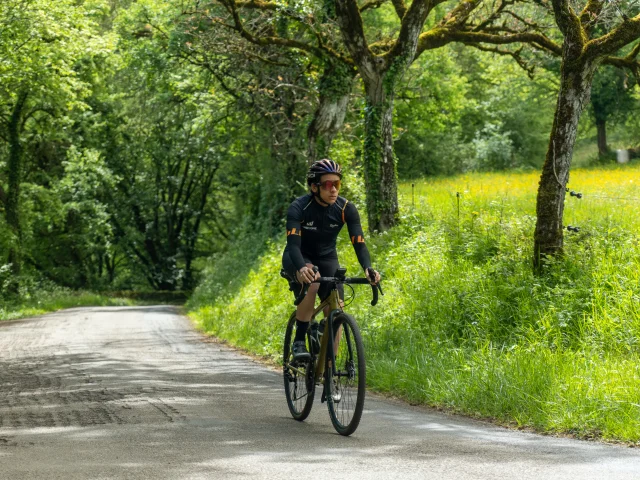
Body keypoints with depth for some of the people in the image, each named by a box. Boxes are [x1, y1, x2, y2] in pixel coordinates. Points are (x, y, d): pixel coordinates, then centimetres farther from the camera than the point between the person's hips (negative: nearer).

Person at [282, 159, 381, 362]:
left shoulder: (346, 209, -18)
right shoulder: (299, 207, -27)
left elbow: (359, 243, -24)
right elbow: (293, 244, -37)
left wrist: (368, 268, -44)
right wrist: (301, 268, -58)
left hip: (326, 257, 3)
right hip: (299, 258, -3)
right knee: (311, 283, -36)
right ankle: (299, 341, -25)